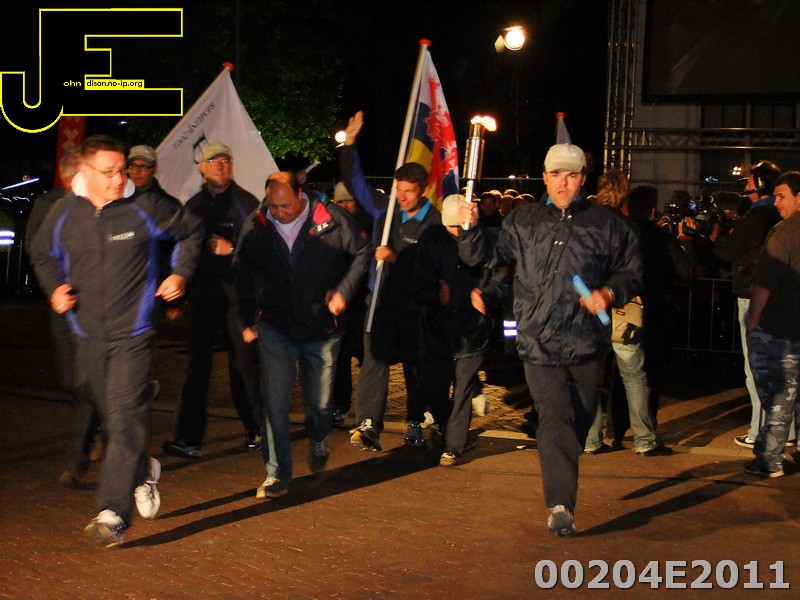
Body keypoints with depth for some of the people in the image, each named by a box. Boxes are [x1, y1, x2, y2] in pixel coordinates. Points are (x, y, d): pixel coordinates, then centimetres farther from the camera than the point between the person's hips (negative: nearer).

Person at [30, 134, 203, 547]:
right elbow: (42, 254, 19)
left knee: (125, 417, -13)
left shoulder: (145, 208, -7)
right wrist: (54, 288, 2)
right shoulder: (64, 214, -1)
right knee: (110, 416, 15)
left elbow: (191, 230, 10)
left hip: (133, 333, -4)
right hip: (88, 334, 4)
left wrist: (181, 273, 1)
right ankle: (143, 472, 42)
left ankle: (113, 513, -15)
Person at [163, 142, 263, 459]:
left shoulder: (247, 203, -1)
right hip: (203, 294, 3)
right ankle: (188, 437, -2)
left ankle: (254, 429, 18)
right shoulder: (193, 206, 11)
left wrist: (232, 248, -16)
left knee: (244, 363, 4)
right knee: (198, 364, -1)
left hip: (238, 295, -3)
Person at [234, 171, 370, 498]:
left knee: (320, 401, 12)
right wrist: (248, 320, 4)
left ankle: (318, 441, 46)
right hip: (276, 329, 1)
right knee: (275, 401, -7)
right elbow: (242, 276, 8)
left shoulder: (332, 220, -11)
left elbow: (362, 253, 2)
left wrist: (344, 291, -9)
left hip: (322, 328, 0)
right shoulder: (255, 227, -5)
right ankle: (277, 474, 2)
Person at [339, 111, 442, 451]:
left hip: (414, 305, -3)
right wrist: (349, 144, 8)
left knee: (415, 365, 8)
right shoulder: (386, 209, 5)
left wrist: (396, 258, -20)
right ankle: (368, 425, -11)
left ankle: (415, 423, 21)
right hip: (382, 301, 3)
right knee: (374, 359, -6)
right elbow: (355, 182, 12)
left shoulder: (434, 223, -9)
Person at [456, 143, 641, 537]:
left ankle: (561, 501, 31)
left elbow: (632, 271, 12)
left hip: (587, 344, 2)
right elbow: (487, 256, 8)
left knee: (578, 425, 11)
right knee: (555, 420, -15)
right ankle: (560, 505, -19)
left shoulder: (605, 226, 7)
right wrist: (471, 229, -10)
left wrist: (609, 293, -6)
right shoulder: (523, 222, 9)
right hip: (539, 342, -1)